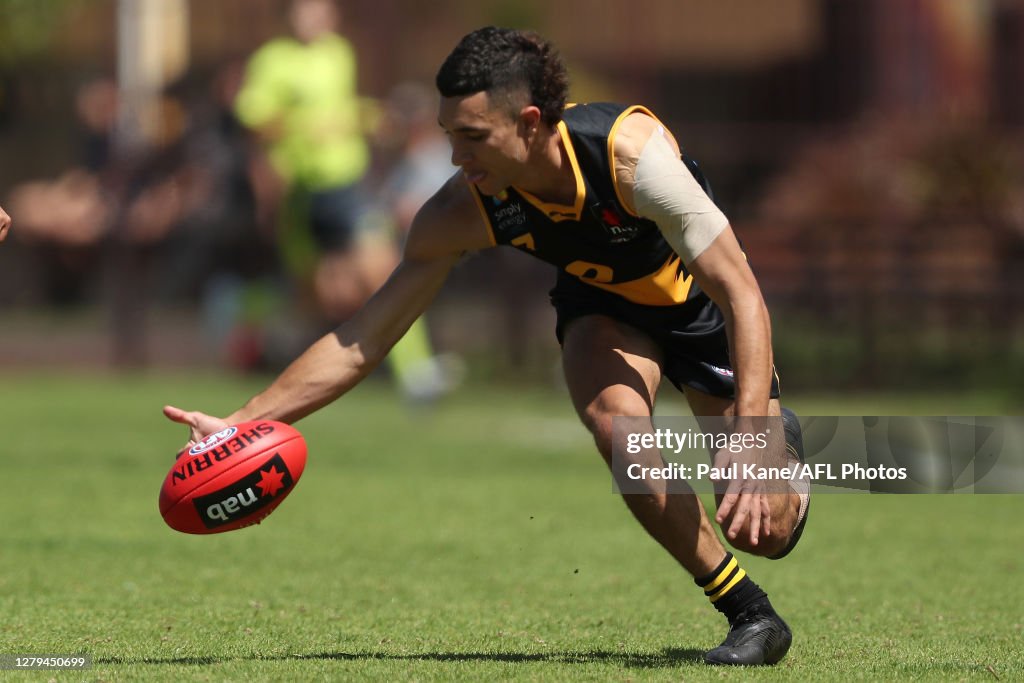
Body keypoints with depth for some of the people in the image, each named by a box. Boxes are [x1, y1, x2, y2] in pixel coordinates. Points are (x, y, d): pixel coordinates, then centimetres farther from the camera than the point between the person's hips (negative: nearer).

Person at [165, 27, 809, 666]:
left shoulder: (630, 149, -39)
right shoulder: (463, 212, -28)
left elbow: (742, 294, -36)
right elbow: (363, 341, -21)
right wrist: (241, 423, -29)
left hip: (699, 297, -2)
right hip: (603, 304, 2)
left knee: (767, 532, -5)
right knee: (616, 423, -33)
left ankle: (780, 437, 34)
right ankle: (750, 614, -15)